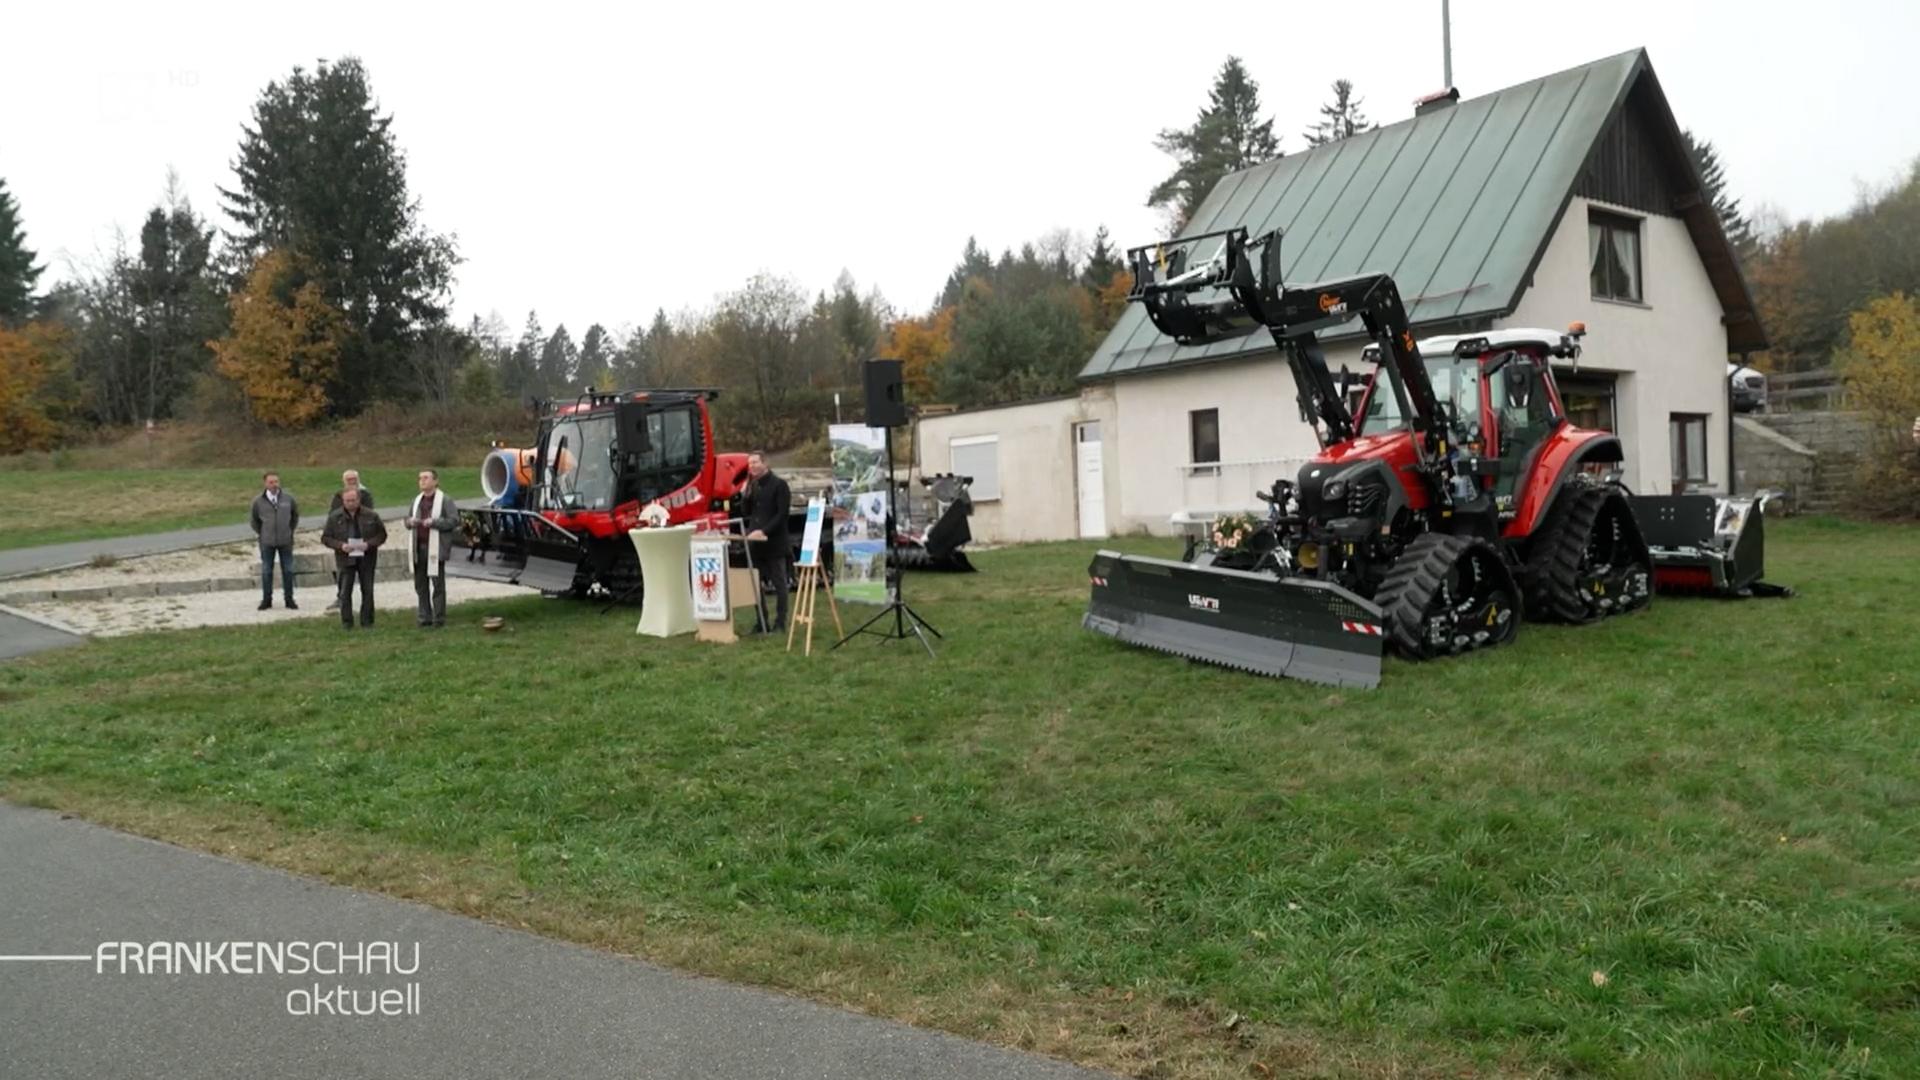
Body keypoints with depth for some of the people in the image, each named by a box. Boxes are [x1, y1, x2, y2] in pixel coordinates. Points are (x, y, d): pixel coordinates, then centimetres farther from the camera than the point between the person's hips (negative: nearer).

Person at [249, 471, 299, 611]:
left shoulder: (288, 498, -3)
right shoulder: (258, 501, -3)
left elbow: (295, 515, 13)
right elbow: (255, 520, 11)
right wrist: (261, 533, 7)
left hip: (285, 541, 0)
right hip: (267, 542, 0)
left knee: (288, 570, 5)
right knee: (266, 571, 6)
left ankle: (289, 599, 14)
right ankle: (267, 599, 15)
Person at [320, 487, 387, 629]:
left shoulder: (371, 515, -1)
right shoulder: (334, 517, 0)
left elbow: (382, 534, 3)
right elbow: (325, 538, 2)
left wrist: (369, 544, -15)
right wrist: (341, 546, -15)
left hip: (366, 558, 0)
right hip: (345, 559, 0)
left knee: (367, 591, 4)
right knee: (345, 593, 0)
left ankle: (367, 623, 13)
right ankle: (347, 623, 8)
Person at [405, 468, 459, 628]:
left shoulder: (444, 500, -2)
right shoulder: (417, 500, 18)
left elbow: (454, 520, -11)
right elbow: (407, 520, 24)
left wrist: (433, 522, -19)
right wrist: (410, 522, 0)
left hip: (435, 548, -6)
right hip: (419, 548, 6)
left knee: (438, 584, -3)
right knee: (420, 585, 8)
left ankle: (439, 618, 3)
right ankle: (425, 617, 16)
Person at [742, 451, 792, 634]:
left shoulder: (778, 485, -7)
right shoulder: (753, 485, 14)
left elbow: (782, 514, -13)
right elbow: (748, 511, 15)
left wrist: (764, 531, -20)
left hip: (774, 543, -6)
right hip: (756, 542, 6)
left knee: (778, 583, 2)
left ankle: (780, 623, 8)